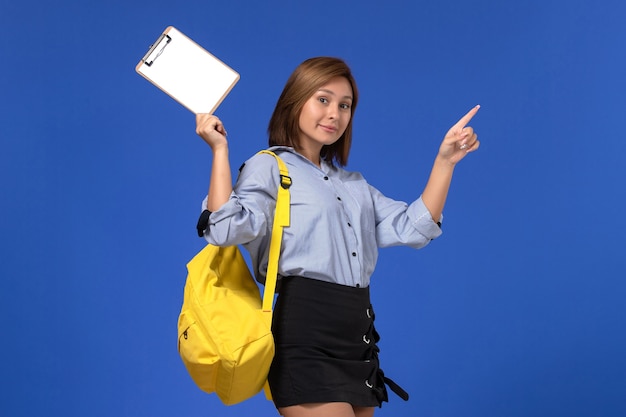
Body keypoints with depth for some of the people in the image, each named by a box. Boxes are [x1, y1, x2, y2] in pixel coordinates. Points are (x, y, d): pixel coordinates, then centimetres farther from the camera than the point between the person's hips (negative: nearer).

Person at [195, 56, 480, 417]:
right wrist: (220, 150, -15)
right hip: (306, 335, -7)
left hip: (359, 335, 7)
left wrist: (445, 161, 8)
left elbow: (413, 228, 11)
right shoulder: (269, 167, 1)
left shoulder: (354, 184, 22)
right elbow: (228, 229, -17)